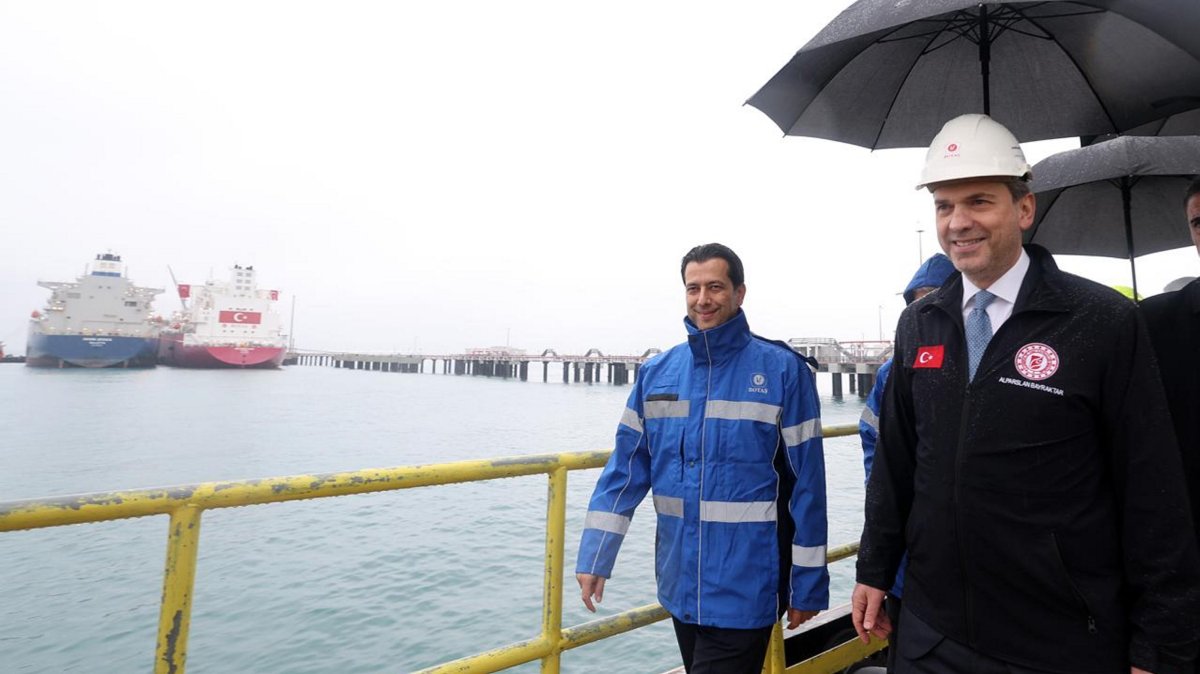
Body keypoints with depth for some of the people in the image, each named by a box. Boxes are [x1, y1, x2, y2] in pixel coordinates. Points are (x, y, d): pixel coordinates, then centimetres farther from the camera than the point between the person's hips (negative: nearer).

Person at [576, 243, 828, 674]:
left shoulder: (783, 370, -9)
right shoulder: (657, 373, 2)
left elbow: (807, 483, -7)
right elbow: (626, 469, 2)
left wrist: (807, 584, -4)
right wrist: (594, 556, -2)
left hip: (745, 588, -4)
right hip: (680, 585, 4)